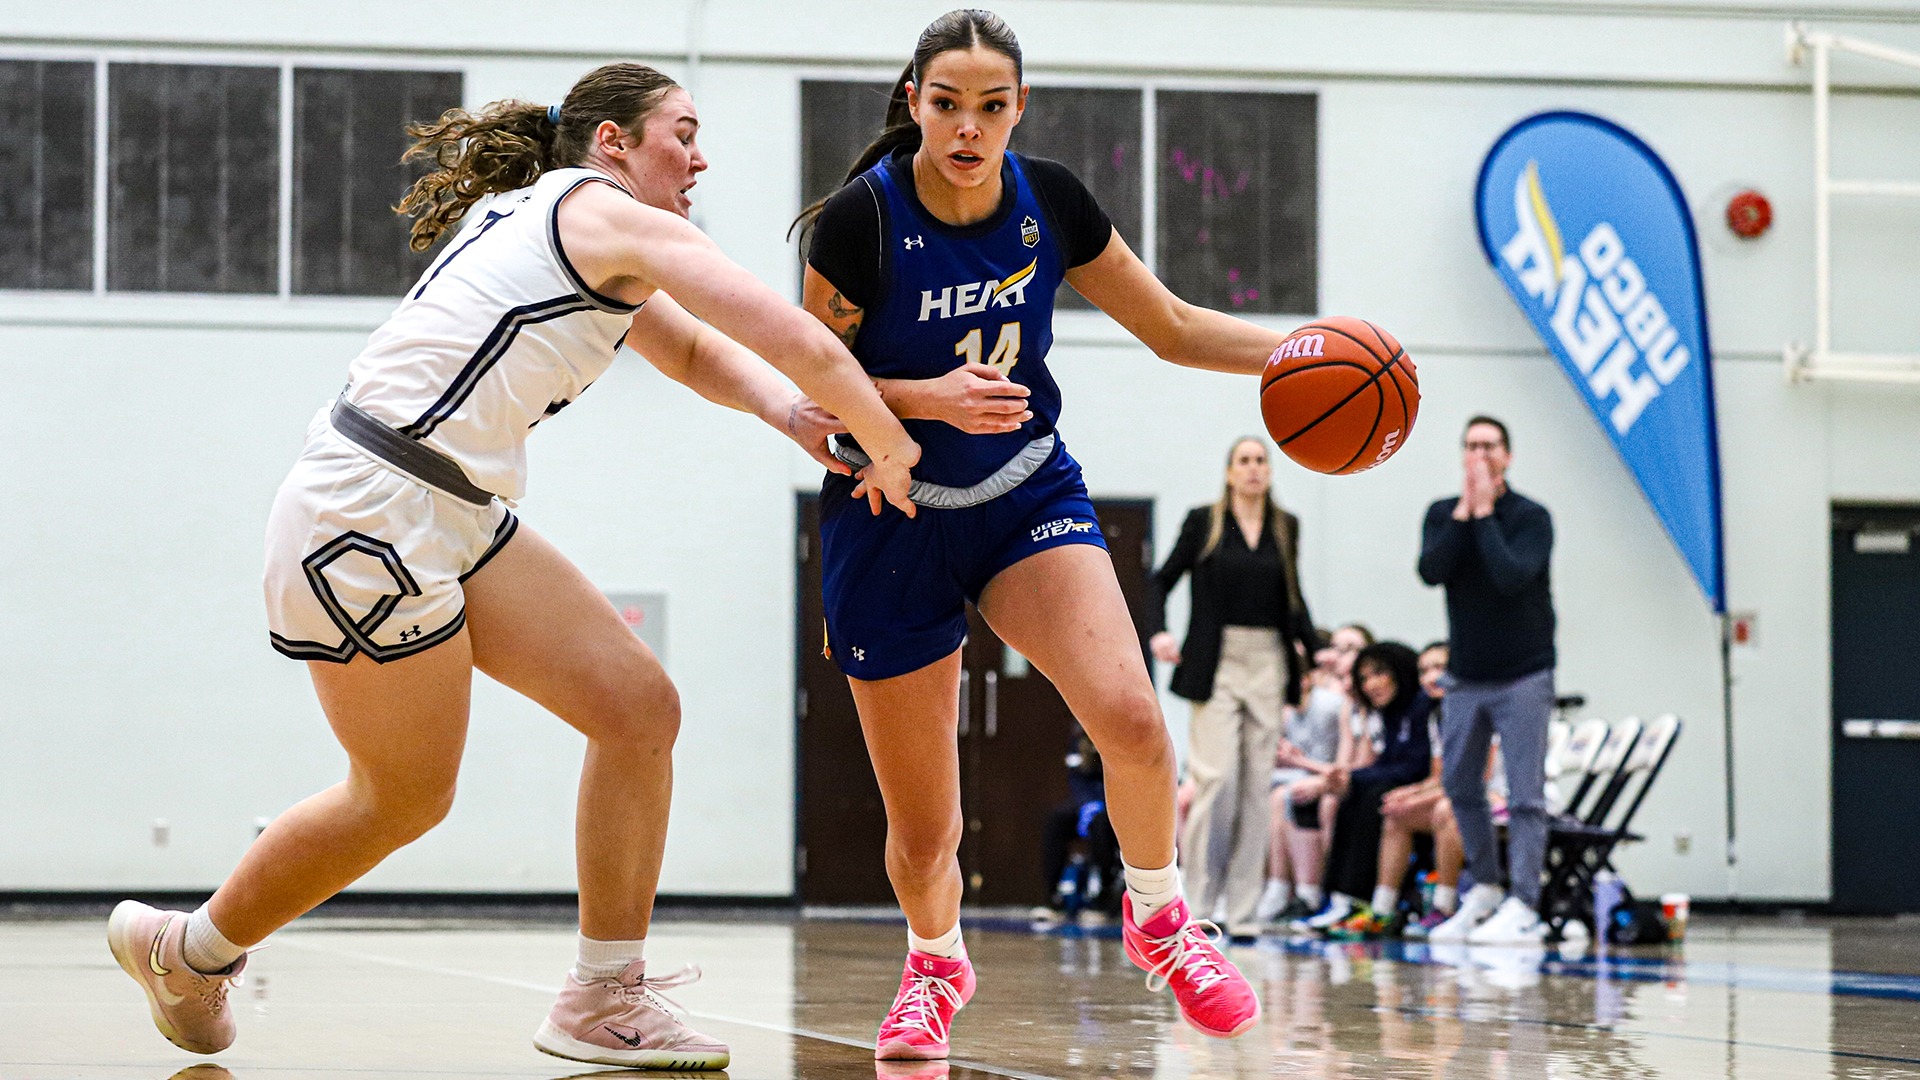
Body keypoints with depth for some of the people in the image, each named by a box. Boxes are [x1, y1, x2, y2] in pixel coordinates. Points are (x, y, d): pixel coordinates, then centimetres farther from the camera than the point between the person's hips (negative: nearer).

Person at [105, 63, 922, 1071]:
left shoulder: (549, 217, 19)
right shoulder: (608, 216, -9)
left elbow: (692, 349, 30)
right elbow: (801, 341, -14)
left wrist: (781, 407, 10)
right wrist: (889, 453, -1)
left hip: (457, 522, 10)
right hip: (368, 516, -10)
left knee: (639, 708, 3)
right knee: (405, 797, 5)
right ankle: (190, 949, 27)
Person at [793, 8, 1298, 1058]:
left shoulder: (1049, 201, -6)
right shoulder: (860, 220, -17)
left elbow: (1172, 327, 4)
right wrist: (931, 397, -26)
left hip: (1028, 497, 2)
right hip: (890, 524, -2)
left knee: (1130, 718, -25)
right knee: (922, 832, 2)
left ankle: (1157, 915, 5)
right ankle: (935, 961, 38)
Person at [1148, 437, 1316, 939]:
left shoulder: (1285, 527, 11)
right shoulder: (1204, 522, 2)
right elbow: (1163, 579, 6)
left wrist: (1304, 636, 7)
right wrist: (1159, 631, -9)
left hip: (1269, 661, 3)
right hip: (1216, 662, -3)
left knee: (1258, 785, 2)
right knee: (1215, 775, -14)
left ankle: (1243, 910, 5)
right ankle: (1198, 899, -7)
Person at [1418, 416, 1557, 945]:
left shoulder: (1531, 517, -9)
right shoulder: (1443, 515, 4)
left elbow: (1511, 576, -25)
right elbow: (1431, 570, -13)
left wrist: (1485, 513, -20)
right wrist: (1465, 510, -16)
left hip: (1523, 676, -5)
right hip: (1466, 677, 5)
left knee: (1525, 795, -9)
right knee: (1461, 787, 10)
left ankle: (1523, 909, -12)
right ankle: (1484, 890, 25)